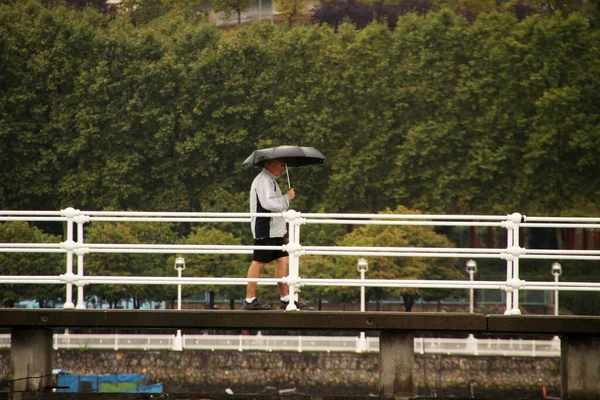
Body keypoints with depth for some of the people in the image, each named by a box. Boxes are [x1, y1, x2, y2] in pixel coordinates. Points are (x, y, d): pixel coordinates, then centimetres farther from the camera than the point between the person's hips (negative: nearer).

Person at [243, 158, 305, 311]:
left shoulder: (270, 180, 20)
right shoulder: (263, 181, -13)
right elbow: (270, 204, -23)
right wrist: (287, 197, -12)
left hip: (275, 230, 10)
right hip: (265, 230, -10)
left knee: (282, 261, 6)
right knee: (258, 263, -7)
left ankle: (285, 299, 8)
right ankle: (250, 300, -4)